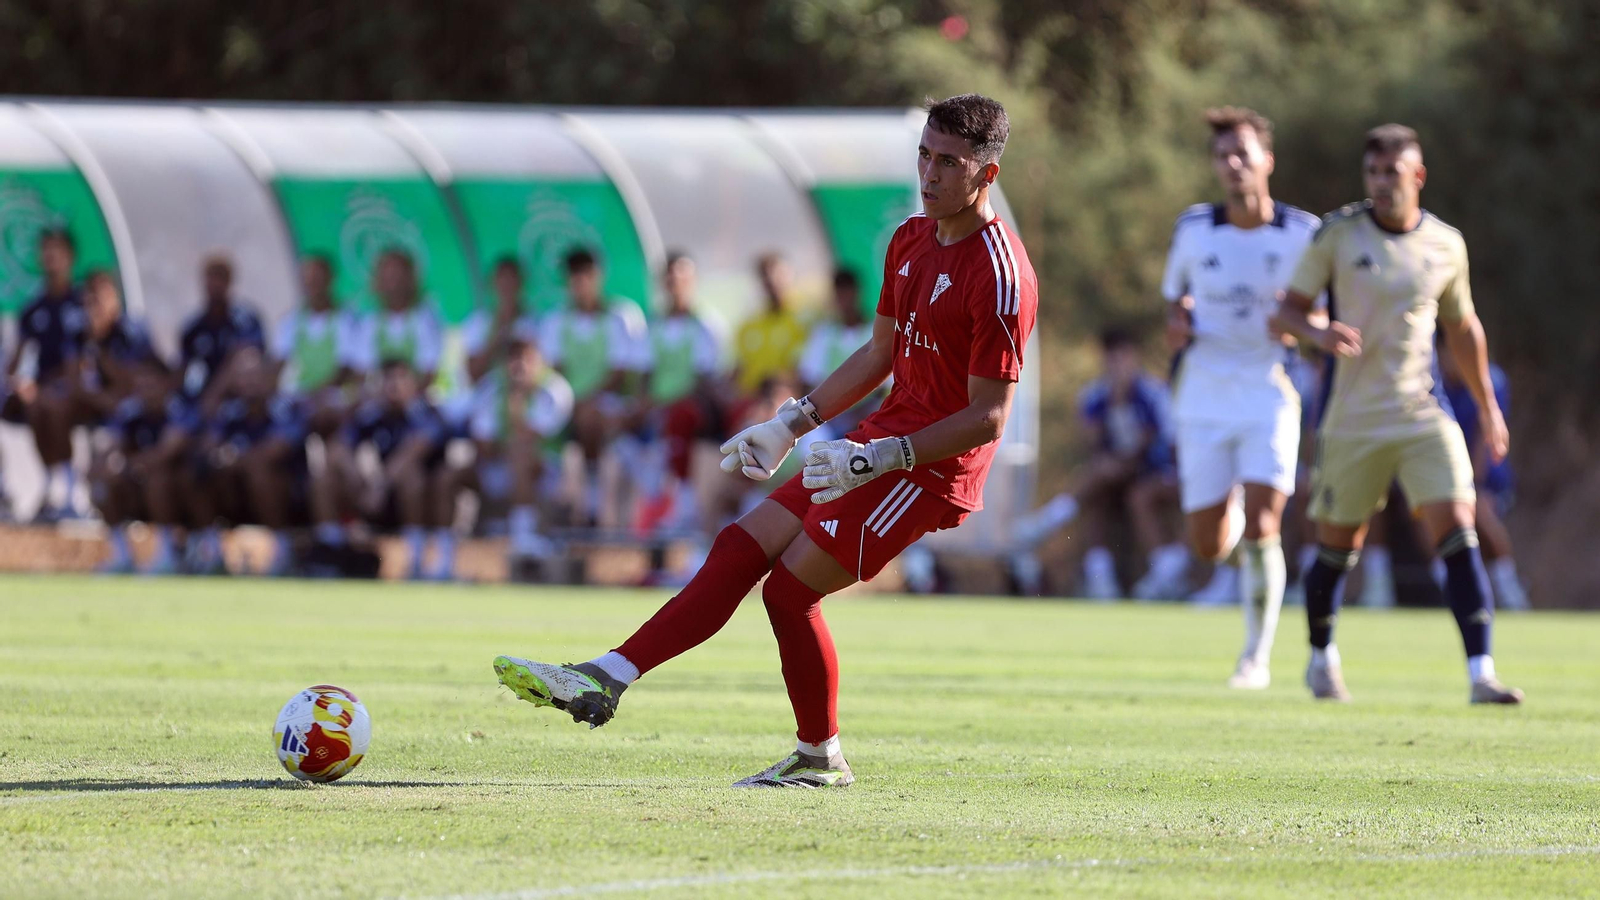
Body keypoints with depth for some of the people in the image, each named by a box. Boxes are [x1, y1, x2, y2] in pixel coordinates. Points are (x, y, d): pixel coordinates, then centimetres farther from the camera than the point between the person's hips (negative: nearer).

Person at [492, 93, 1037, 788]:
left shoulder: (999, 276, -19)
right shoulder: (911, 241, 10)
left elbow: (987, 419, -20)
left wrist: (879, 457, -25)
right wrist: (791, 425, 19)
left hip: (931, 469, -9)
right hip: (883, 445, 9)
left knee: (791, 587, -11)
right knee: (742, 548, 1)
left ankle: (820, 757, 1)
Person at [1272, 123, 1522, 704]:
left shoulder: (1446, 245, 4)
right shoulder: (1337, 235, -4)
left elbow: (1462, 327, 18)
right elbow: (1289, 308, 0)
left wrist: (1488, 407, 21)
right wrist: (1318, 334, -23)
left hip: (1425, 416, 1)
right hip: (1353, 418, -1)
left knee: (1458, 531, -14)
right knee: (1338, 546, 8)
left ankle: (1481, 675, -19)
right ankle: (1322, 657, 35)